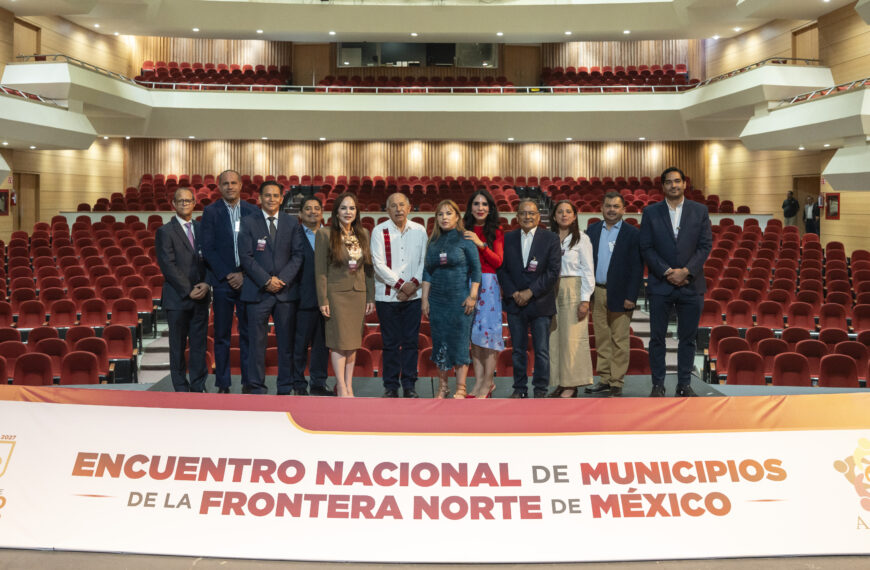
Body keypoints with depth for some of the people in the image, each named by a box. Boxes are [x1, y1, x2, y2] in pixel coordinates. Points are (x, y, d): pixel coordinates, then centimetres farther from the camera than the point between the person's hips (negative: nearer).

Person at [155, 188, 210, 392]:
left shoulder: (201, 229, 14)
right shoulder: (165, 231, -2)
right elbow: (168, 265, -9)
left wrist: (206, 284, -6)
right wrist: (188, 290, -13)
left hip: (200, 297, 4)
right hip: (177, 298, -4)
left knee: (199, 343, 5)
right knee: (178, 345, 3)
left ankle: (198, 386, 13)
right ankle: (181, 387, 12)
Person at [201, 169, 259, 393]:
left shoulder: (253, 211, 6)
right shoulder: (210, 212, 3)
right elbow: (207, 249, -2)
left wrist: (244, 274, -7)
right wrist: (227, 275, -9)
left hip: (247, 280, 1)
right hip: (222, 282, -1)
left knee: (248, 333, 4)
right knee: (221, 335, 3)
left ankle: (248, 383, 12)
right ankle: (223, 385, 10)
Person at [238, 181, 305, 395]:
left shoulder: (292, 223, 10)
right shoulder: (248, 223, 5)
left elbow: (298, 255, 4)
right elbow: (246, 256, -2)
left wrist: (282, 279, -9)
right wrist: (266, 280, -11)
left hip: (287, 290, 2)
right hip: (257, 291, -1)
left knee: (287, 342, 4)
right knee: (257, 342, -1)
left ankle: (285, 389, 12)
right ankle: (257, 389, 7)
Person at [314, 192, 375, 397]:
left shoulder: (363, 234, 10)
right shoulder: (324, 234, -4)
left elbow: (368, 268, 12)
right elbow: (320, 270, -6)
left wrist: (371, 297, 7)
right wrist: (323, 300, -11)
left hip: (359, 294, 4)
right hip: (336, 293, -4)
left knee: (353, 342, 7)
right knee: (340, 341, -4)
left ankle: (349, 387, 14)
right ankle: (342, 388, 3)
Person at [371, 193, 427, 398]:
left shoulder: (419, 231, 7)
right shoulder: (379, 231, -2)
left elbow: (424, 260, 6)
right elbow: (378, 263, -7)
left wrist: (414, 283, -9)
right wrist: (400, 284, -11)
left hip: (413, 295, 2)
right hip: (387, 295, -2)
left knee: (411, 341, 4)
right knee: (390, 342, 2)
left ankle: (409, 385, 12)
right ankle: (390, 386, 11)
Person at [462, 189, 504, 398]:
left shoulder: (496, 232, 4)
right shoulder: (465, 231, 10)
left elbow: (498, 261, -5)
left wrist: (480, 244, -14)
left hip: (488, 283, -3)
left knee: (488, 330, -6)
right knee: (473, 333, 4)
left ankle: (488, 382, 1)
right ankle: (479, 381, 9)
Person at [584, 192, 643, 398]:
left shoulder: (632, 233, -2)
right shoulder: (592, 230, 10)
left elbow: (637, 268, -6)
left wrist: (631, 296, -12)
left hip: (619, 295, -4)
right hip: (597, 294, 4)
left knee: (620, 341, 1)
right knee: (602, 340, 10)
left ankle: (617, 383, 7)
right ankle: (604, 380, 18)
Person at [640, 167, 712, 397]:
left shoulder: (700, 211, 5)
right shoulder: (651, 212, 4)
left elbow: (705, 246, 1)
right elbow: (646, 248, 0)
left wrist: (686, 271, -12)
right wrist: (667, 272, -11)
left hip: (691, 284, 1)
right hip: (660, 285, -1)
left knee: (687, 338, 6)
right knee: (657, 337, 2)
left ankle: (684, 384, 15)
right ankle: (658, 385, 11)